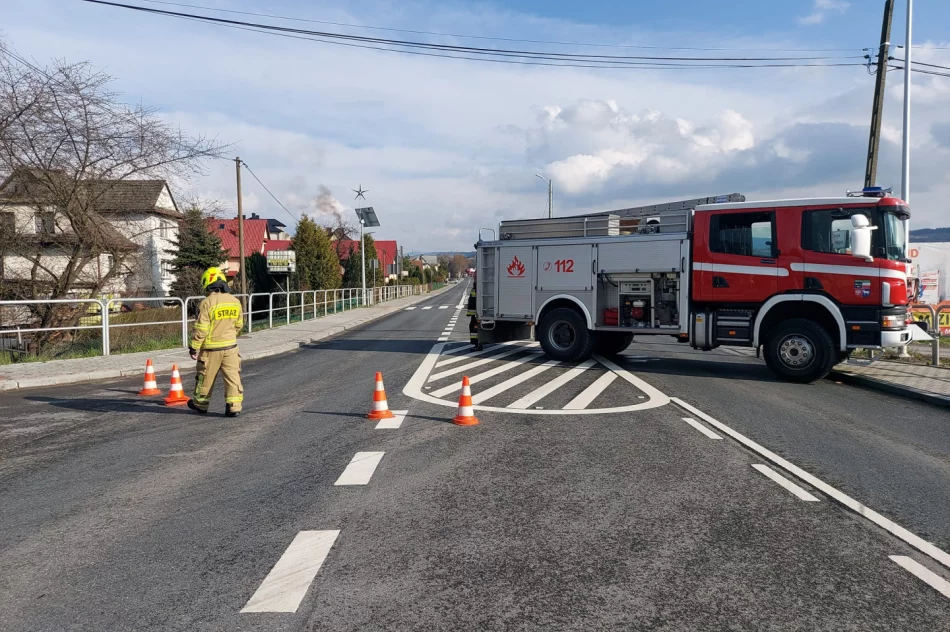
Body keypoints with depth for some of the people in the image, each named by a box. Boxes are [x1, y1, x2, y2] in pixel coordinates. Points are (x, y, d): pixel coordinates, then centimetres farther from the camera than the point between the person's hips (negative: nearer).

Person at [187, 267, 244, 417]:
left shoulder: (207, 303, -15)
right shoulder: (235, 301, 2)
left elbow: (201, 329, -16)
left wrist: (194, 348, -8)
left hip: (211, 348, -4)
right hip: (230, 346, 4)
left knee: (206, 378, 12)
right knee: (233, 376, 5)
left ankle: (200, 404, 28)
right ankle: (234, 406, 1)